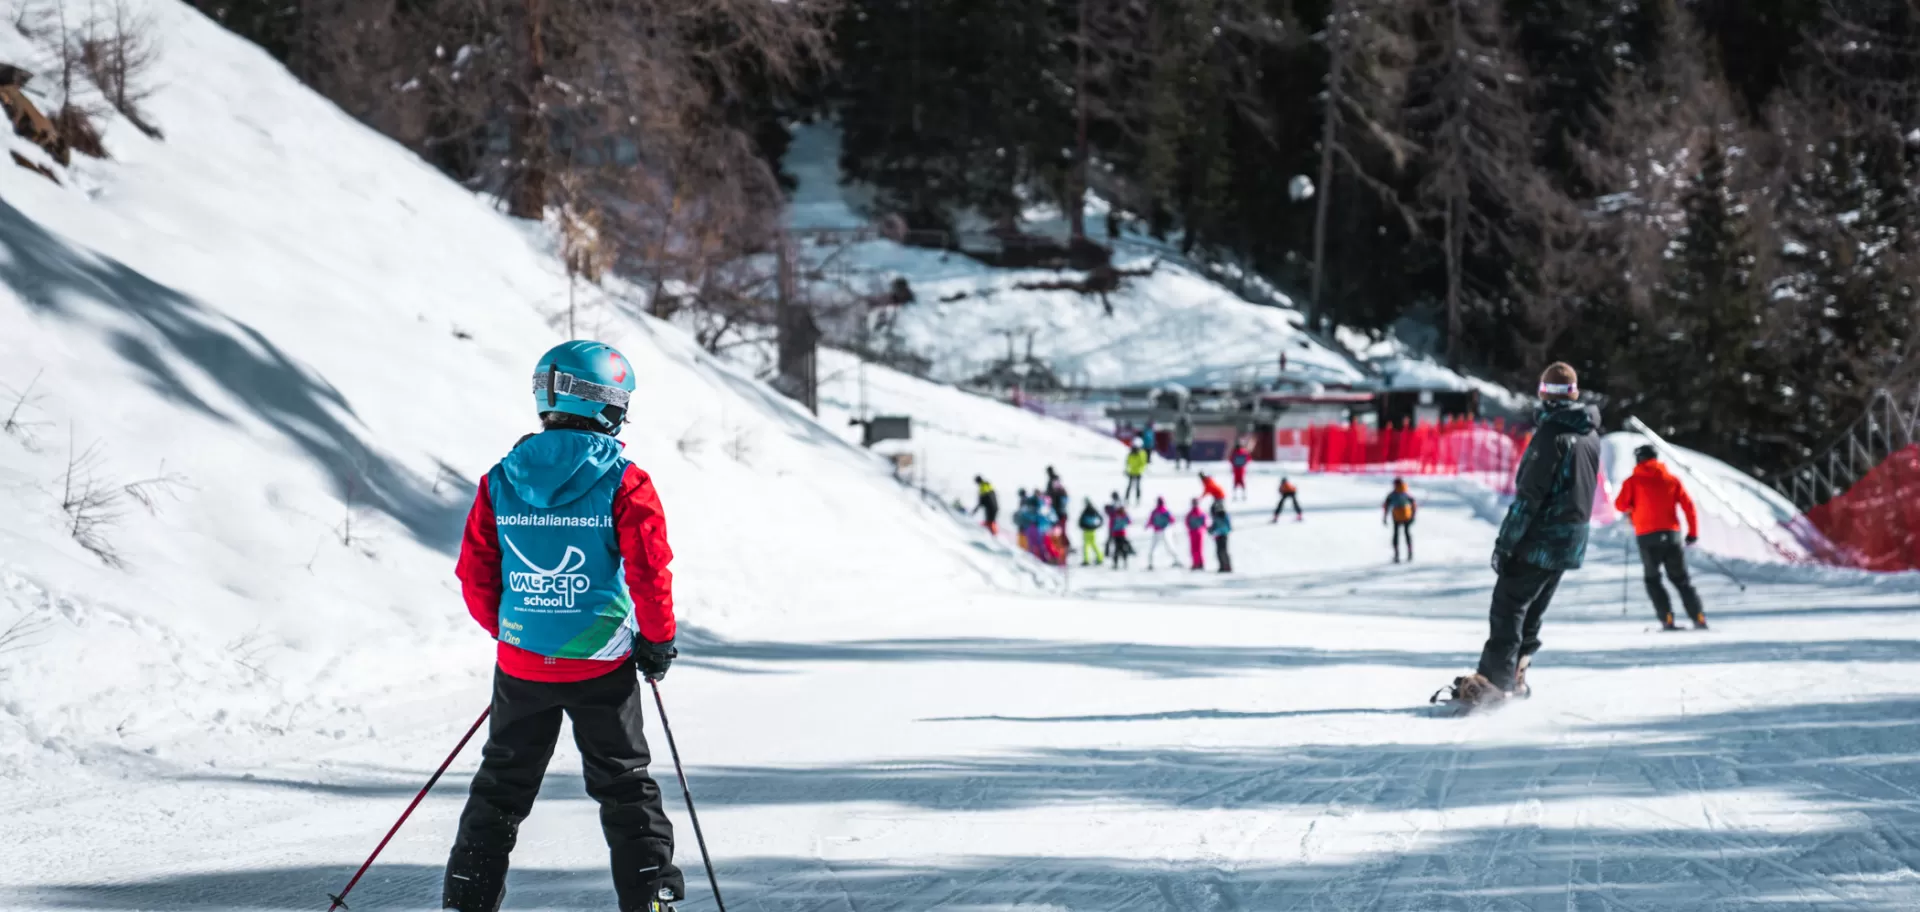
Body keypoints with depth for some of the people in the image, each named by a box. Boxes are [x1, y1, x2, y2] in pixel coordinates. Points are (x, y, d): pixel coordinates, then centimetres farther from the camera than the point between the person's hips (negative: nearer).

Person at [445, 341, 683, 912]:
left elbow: (475, 576, 3)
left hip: (521, 666, 3)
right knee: (624, 785, 10)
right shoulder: (624, 483, -12)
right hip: (601, 666, -3)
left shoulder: (500, 481, -1)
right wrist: (659, 640, 3)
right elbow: (650, 572, -13)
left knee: (502, 785, 14)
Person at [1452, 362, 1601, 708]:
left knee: (1507, 608, -6)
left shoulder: (1551, 435, -17)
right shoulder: (1590, 435, 9)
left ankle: (1493, 681, -13)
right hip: (1570, 545, 8)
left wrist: (1505, 542, -16)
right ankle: (1515, 676, 21)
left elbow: (1529, 495, -20)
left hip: (1538, 540, -8)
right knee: (1531, 613, 18)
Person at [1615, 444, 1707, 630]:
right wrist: (1693, 532, 10)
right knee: (1680, 578, 11)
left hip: (1647, 536, -2)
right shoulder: (1672, 480, 9)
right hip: (1672, 535, 2)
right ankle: (1699, 618, 0)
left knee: (1653, 579, 11)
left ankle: (1667, 619, -5)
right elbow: (1688, 506, 4)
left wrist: (1631, 508, 19)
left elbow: (1620, 505, -4)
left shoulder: (1633, 481, 2)